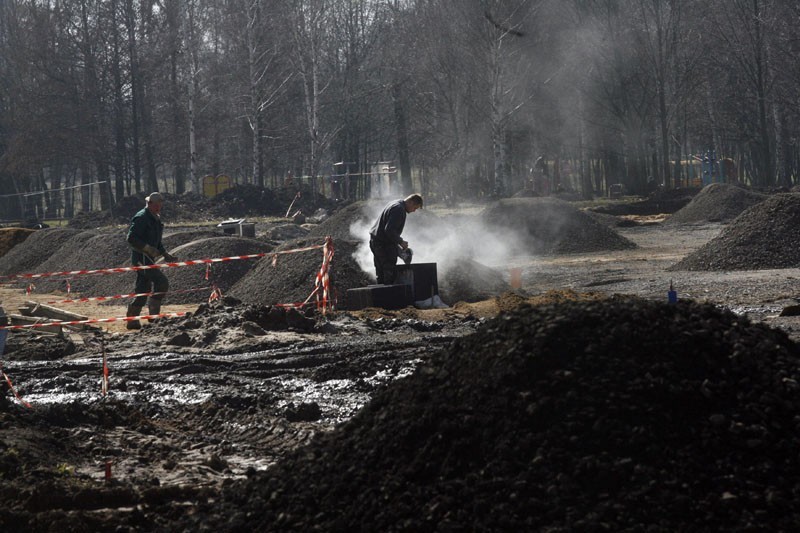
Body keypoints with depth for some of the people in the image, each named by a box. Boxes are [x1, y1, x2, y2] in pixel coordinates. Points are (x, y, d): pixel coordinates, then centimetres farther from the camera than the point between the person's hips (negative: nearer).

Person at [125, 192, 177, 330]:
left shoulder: (156, 219, 19)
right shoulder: (141, 218, -12)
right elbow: (131, 238, -20)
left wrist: (165, 254, 17)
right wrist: (148, 249, -25)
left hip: (148, 259, 10)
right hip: (141, 258, -10)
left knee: (143, 289, 10)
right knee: (162, 282, -15)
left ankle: (132, 320, 14)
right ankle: (154, 314, -11)